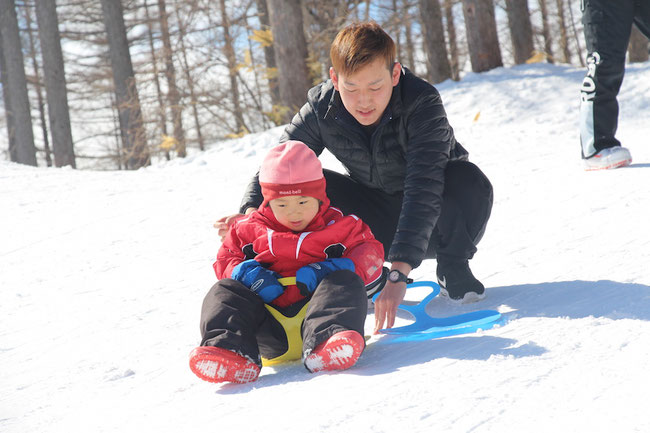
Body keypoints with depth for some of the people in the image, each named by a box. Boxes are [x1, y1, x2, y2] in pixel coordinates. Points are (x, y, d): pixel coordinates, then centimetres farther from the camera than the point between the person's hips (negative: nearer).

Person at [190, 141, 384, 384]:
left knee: (346, 282, -29)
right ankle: (229, 347, -46)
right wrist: (245, 273, -6)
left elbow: (371, 254, 5)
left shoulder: (339, 226, 12)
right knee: (224, 292, -16)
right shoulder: (250, 230, 17)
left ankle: (324, 340, -61)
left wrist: (329, 269, -13)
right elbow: (225, 260, 19)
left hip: (313, 308, -2)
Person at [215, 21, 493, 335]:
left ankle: (453, 269, -7)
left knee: (467, 180, -35)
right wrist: (252, 211, -36)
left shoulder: (422, 103, -31)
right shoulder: (322, 109, -18)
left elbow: (423, 190, -40)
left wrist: (399, 271, -49)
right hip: (380, 223, 3)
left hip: (433, 223, -3)